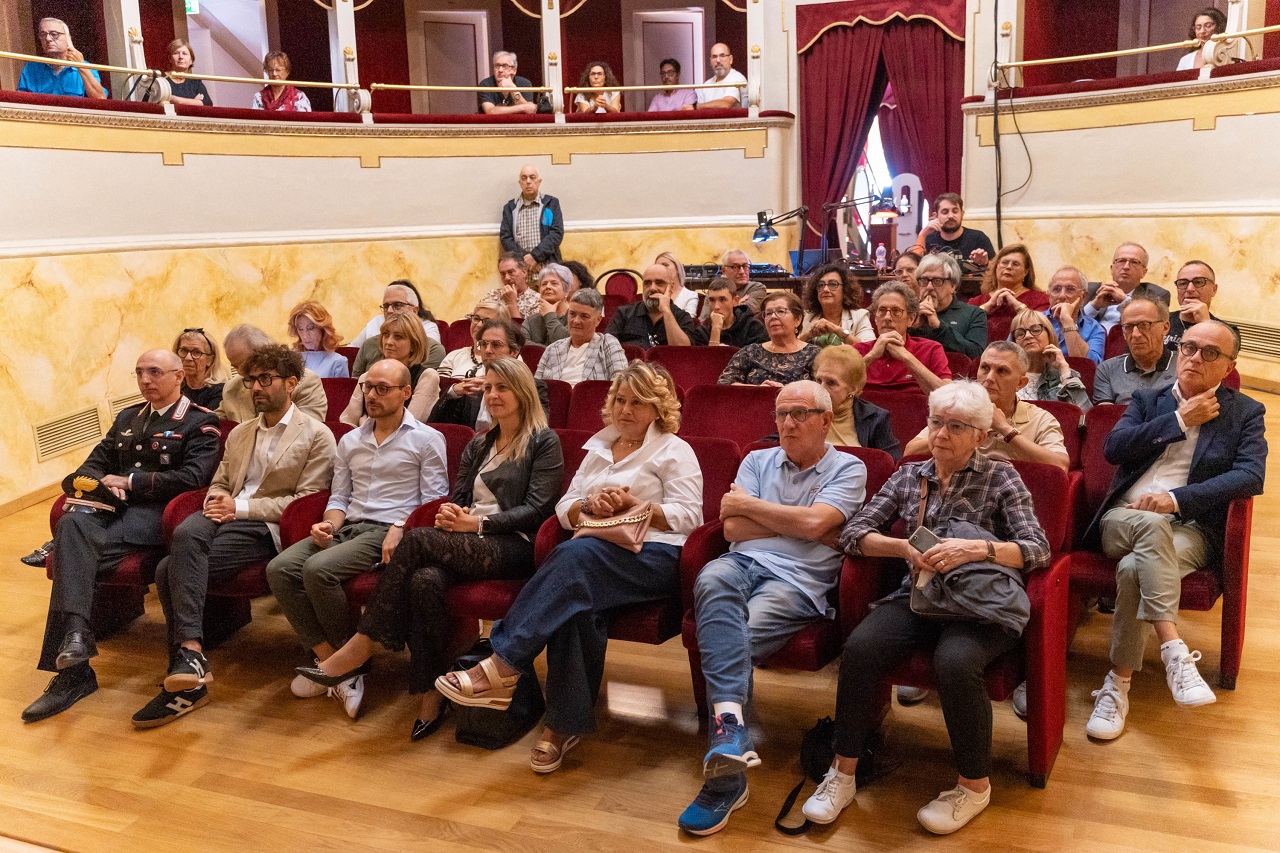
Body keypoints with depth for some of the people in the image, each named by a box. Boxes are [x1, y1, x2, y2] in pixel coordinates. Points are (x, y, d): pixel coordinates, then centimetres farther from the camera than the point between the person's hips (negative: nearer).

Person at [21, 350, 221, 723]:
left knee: (76, 549, -28)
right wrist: (103, 483, -1)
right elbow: (94, 465, 24)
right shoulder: (127, 418, 27)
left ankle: (72, 669, -28)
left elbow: (191, 478, -10)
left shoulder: (199, 423, 4)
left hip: (157, 514, -6)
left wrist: (128, 481, -9)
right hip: (113, 507, 6)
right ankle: (74, 634, -37)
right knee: (72, 522, -30)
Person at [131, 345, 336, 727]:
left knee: (172, 569, -27)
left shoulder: (317, 436, 3)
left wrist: (242, 507, -12)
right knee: (186, 534, -29)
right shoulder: (239, 434, 26)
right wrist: (215, 501, 2)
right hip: (225, 517, 6)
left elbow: (306, 502, -6)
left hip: (266, 528, -6)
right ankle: (190, 667, -26)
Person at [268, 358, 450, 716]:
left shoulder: (427, 439, 4)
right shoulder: (350, 441, 22)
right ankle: (329, 660, -14)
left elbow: (433, 500, -2)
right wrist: (327, 524, 0)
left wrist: (401, 529, -18)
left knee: (319, 569, -30)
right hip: (347, 527, 6)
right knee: (279, 568, -19)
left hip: (387, 532, -6)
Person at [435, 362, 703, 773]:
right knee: (577, 602, -33)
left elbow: (688, 517, -1)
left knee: (576, 554, -36)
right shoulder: (598, 448, 27)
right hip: (595, 554, 5)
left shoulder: (675, 450, 11)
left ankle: (502, 666, -38)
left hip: (653, 556, -4)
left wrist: (634, 504, -12)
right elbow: (564, 509, 21)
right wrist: (589, 505, -2)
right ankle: (567, 724, -27)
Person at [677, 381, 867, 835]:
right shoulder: (758, 461, 22)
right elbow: (732, 529, 8)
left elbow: (813, 524, -8)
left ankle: (725, 776, -22)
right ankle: (730, 722, -44)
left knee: (739, 635, -29)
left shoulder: (848, 468, 10)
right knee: (710, 580, -33)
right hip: (745, 562, 3)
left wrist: (748, 504, 3)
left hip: (798, 580, -3)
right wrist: (794, 524, 2)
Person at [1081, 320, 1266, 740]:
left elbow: (1251, 475, -7)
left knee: (1134, 569, -33)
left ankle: (1118, 685, -24)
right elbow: (1113, 448, 0)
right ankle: (1175, 653, -41)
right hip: (1125, 518, 1)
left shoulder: (1245, 413, 11)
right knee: (1153, 525, -36)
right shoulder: (1147, 399, 18)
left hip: (1191, 528, -1)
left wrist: (1176, 498, -19)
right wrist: (1180, 420, -4)